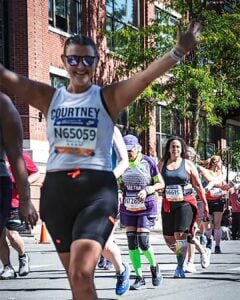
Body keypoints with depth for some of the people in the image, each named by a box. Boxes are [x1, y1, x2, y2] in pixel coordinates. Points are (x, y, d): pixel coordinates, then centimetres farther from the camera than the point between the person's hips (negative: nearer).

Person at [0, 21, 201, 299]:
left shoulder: (109, 97, 2)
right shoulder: (49, 97, 9)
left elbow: (145, 76, -14)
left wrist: (178, 51, -29)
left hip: (96, 189, -3)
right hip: (56, 190, 4)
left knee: (81, 275, -18)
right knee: (75, 277, 12)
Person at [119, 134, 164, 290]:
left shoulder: (148, 162, -7)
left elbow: (161, 184, -3)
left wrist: (147, 190, -19)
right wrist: (119, 193, -8)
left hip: (146, 208, -4)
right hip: (128, 209, 4)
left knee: (143, 242, -13)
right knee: (132, 243, 0)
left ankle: (154, 266, 17)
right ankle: (140, 278, 8)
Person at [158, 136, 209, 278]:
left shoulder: (188, 164, 3)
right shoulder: (162, 164, 9)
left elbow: (198, 185, 5)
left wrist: (205, 204, 5)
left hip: (185, 203, -3)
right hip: (168, 204, 3)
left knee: (180, 235, -15)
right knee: (168, 238, 5)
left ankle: (180, 267, -6)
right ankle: (181, 258, 30)